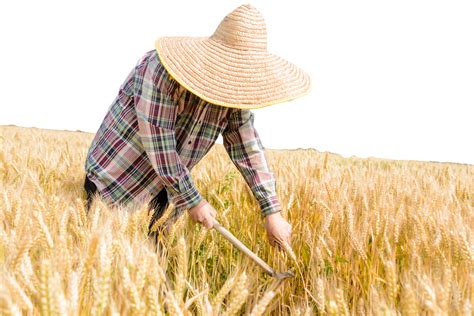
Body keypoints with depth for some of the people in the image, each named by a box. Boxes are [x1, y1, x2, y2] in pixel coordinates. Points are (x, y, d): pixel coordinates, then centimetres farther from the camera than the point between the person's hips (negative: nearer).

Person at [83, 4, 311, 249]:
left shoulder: (235, 89, -7)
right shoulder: (162, 69, -27)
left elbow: (249, 150, -5)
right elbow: (159, 144, -28)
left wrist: (273, 213, -9)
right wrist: (193, 201, -21)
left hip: (161, 190, 6)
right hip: (116, 178, -5)